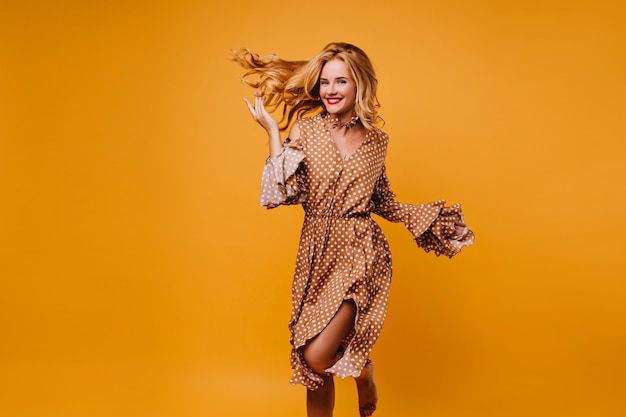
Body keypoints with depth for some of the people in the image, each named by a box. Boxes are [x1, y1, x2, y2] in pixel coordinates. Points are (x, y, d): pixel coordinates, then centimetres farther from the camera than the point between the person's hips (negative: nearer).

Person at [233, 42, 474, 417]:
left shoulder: (376, 140, 5)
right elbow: (286, 191, -10)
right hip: (316, 254, 1)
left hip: (361, 255, -1)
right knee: (317, 371, 8)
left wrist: (428, 217, 8)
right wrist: (272, 131, -10)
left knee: (318, 355, -15)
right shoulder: (307, 128, 0)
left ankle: (365, 372, 19)